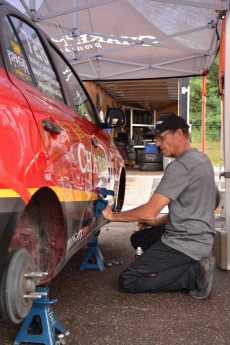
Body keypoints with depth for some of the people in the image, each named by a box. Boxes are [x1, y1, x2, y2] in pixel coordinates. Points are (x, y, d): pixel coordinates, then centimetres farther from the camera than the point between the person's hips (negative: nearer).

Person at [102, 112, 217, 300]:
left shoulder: (181, 165, -21)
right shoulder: (200, 158, 10)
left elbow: (149, 212, -23)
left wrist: (112, 216, -9)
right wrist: (159, 221, 13)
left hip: (186, 244, -10)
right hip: (200, 236, 10)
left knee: (127, 281, -5)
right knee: (139, 238, 26)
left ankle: (194, 273, -8)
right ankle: (194, 264, 9)